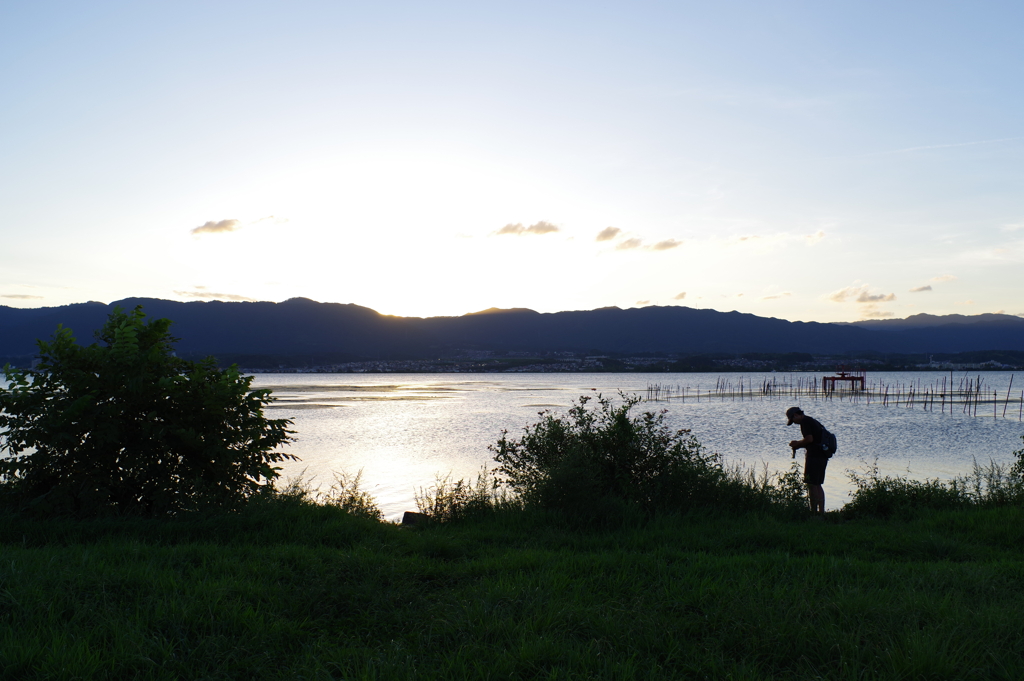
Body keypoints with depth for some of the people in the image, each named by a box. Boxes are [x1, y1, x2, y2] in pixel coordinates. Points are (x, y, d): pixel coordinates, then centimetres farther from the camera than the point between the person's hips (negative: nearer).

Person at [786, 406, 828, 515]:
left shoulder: (805, 421, -8)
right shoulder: (813, 421, 22)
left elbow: (809, 439, -19)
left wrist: (797, 443, -3)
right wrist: (798, 445, 18)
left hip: (814, 455, -10)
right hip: (823, 456, 10)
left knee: (812, 485, -6)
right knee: (817, 485, 14)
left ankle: (814, 512, -6)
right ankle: (821, 511, 15)